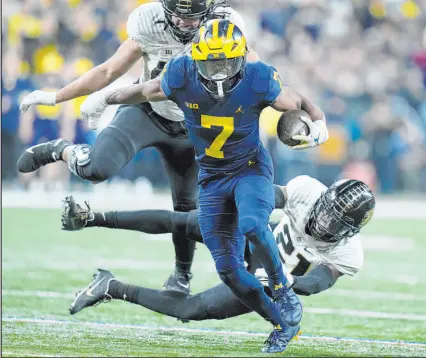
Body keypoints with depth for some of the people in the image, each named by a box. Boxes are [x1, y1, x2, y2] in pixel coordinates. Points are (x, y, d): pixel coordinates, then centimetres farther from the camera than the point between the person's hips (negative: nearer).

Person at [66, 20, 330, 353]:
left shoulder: (258, 81, -22)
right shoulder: (182, 76, -18)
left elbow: (299, 103, -6)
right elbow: (145, 91, 2)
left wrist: (318, 123, -24)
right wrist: (105, 97, -9)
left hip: (250, 168, -3)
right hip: (212, 177, 3)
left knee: (252, 225, -35)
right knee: (229, 269, -2)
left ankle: (284, 290, -11)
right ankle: (284, 323, 14)